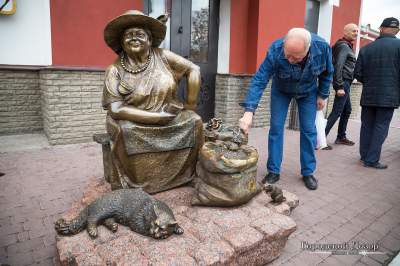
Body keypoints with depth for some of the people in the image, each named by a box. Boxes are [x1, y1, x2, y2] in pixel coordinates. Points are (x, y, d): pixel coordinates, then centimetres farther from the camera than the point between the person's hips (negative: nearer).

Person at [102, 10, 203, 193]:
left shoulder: (162, 56, -3)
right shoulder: (115, 70, -9)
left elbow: (194, 70, -1)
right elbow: (115, 109, -17)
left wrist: (190, 105, -5)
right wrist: (156, 117, -23)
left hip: (169, 116, 3)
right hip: (133, 121, -2)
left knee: (194, 122, -17)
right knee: (125, 131, -32)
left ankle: (188, 175, 1)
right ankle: (130, 185, -10)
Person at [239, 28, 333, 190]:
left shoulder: (322, 47, -30)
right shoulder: (275, 51, -36)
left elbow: (327, 73, -9)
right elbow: (259, 81, -38)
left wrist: (322, 95, -2)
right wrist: (249, 112, -47)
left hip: (308, 92, 1)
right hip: (281, 91, -1)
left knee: (308, 130, -1)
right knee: (276, 128, -6)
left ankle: (308, 172, 13)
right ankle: (273, 171, 5)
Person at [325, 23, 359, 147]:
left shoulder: (347, 46, 20)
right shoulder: (344, 46, -10)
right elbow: (338, 66, -20)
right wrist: (340, 87, -24)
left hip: (345, 83, 10)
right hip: (343, 82, -10)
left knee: (347, 110, 16)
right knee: (336, 112, -12)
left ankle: (341, 137, 26)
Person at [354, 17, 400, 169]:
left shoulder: (366, 48, 3)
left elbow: (358, 74, 3)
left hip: (368, 95, 3)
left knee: (366, 126, 12)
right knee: (381, 127, 2)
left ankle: (364, 156, 19)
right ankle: (372, 160, 1)